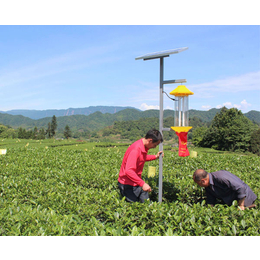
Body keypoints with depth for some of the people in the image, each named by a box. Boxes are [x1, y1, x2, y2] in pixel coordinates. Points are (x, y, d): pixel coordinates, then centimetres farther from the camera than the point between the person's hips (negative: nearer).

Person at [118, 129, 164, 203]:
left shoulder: (144, 147, 1)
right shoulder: (136, 150, -29)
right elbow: (129, 171, -36)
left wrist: (155, 157, 11)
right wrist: (142, 183, -36)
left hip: (137, 182, 9)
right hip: (127, 184, -9)